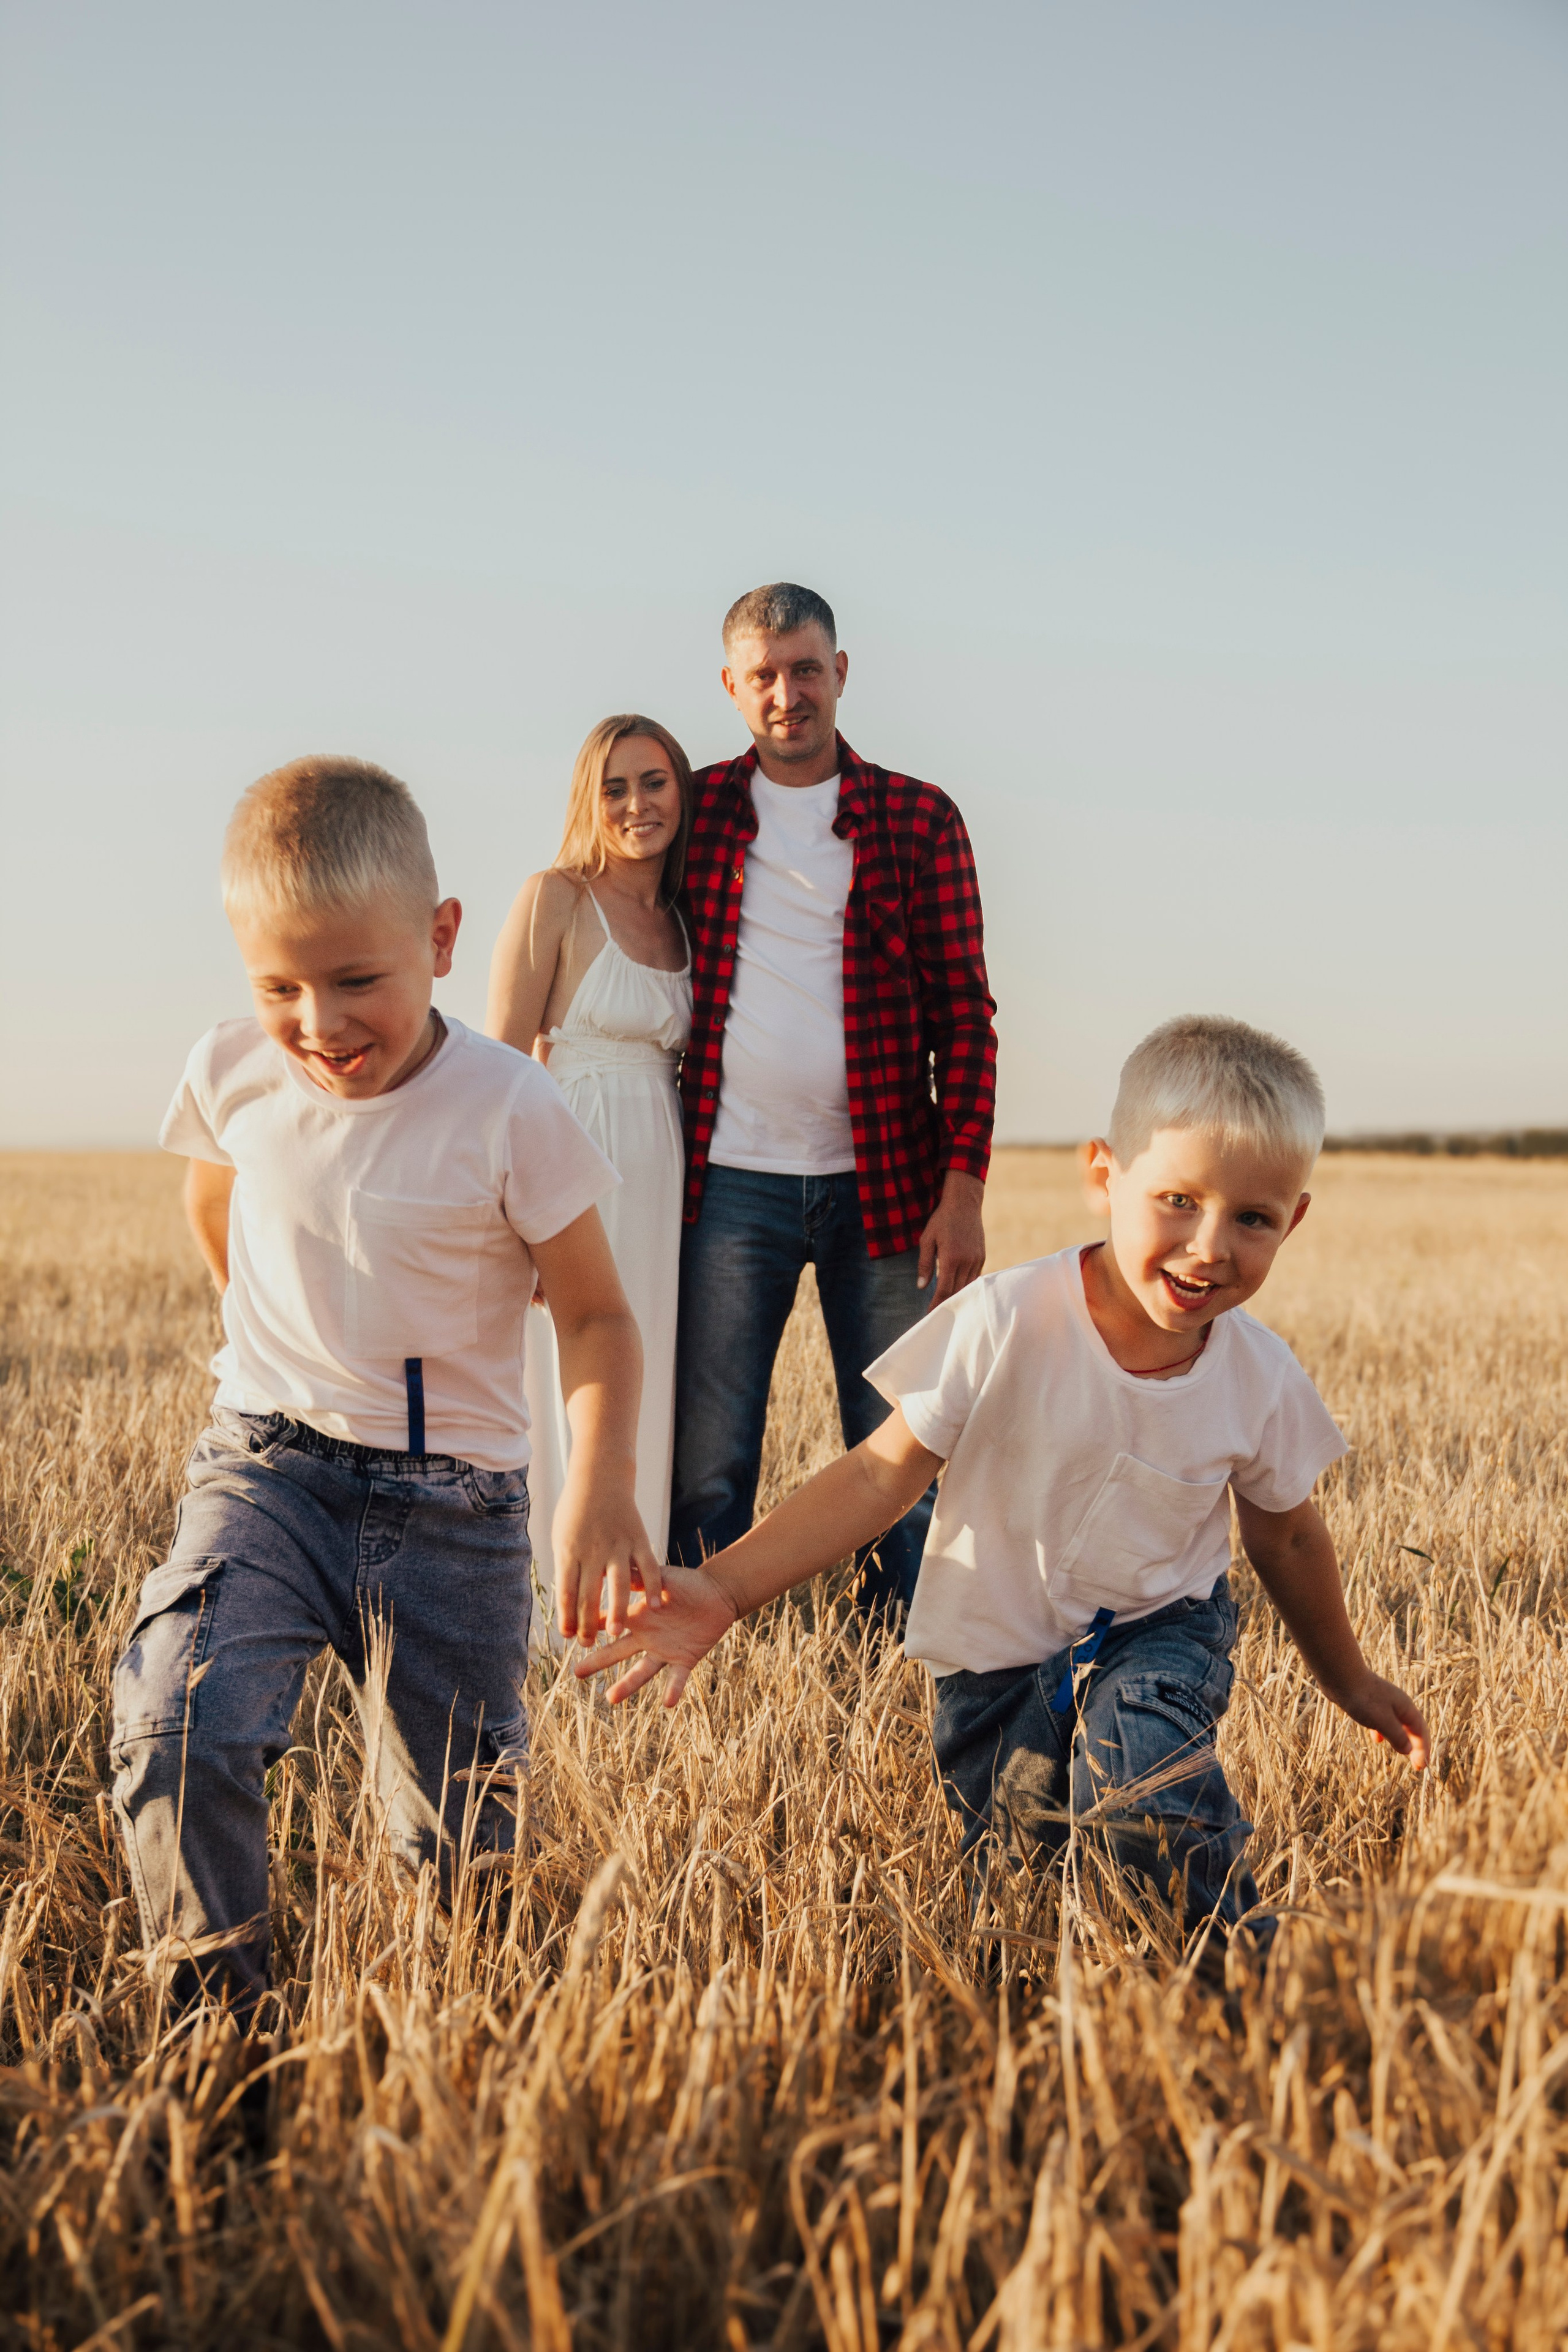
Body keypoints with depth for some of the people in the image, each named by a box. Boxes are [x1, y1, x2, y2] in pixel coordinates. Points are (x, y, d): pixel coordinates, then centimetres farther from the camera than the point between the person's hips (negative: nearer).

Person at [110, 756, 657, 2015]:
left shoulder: (511, 1110, -15)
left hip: (450, 1499, -2)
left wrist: (601, 1487, -22)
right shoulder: (234, 1076, -5)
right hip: (264, 1470, 2)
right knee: (178, 1731, -21)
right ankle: (214, 2003, -1)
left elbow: (596, 1314, -7)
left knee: (459, 1824, 5)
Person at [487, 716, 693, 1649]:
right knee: (567, 1378, -4)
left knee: (645, 1379, 9)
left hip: (661, 1168, 6)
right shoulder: (555, 899, -5)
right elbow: (504, 1059, -8)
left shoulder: (684, 919, 13)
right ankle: (554, 1598, 5)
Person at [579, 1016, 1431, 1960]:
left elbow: (1287, 1537, 8)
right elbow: (881, 1474, -17)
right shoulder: (1008, 1324, -23)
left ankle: (1238, 1956, -9)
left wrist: (1350, 1679, 22)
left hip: (1158, 1628, 0)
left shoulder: (1261, 1378, -12)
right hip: (1001, 1657, 0)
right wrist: (723, 1589, -27)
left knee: (1140, 1755, -30)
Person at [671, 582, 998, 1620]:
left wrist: (964, 1187, -5)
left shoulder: (920, 819, 4)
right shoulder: (699, 809, 8)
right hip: (731, 1182, 1)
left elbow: (964, 1015, 3)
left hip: (886, 1184, 0)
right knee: (708, 1460, 3)